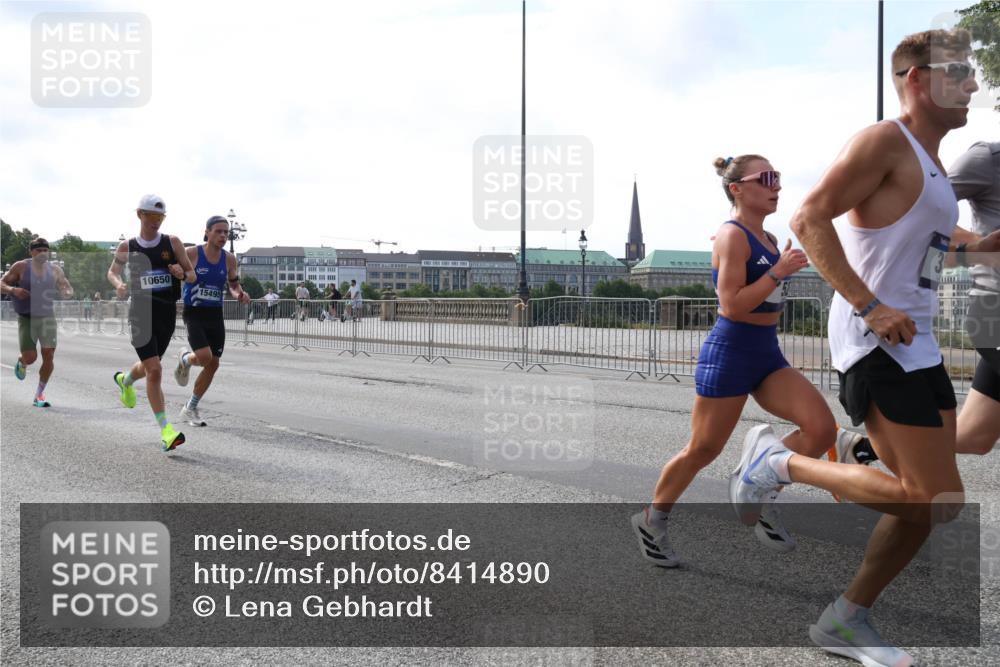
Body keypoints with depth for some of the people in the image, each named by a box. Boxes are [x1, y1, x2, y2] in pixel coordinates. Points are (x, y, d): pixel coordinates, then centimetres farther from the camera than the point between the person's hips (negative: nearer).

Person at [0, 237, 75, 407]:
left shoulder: (55, 270, 5)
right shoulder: (21, 267, -3)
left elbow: (68, 289, 13)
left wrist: (67, 292, -11)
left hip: (47, 318, 2)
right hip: (26, 318, -2)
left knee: (48, 356, -6)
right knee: (30, 357, -8)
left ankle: (39, 395, 8)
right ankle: (21, 362, 33)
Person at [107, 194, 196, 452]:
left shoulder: (172, 242, 3)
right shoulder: (126, 247, 3)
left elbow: (192, 275, 7)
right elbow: (112, 272, 19)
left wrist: (182, 274, -17)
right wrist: (119, 285, -4)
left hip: (167, 313, 3)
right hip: (141, 312, -3)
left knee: (148, 366, 20)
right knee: (154, 370, -14)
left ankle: (125, 380, 57)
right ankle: (166, 430, -10)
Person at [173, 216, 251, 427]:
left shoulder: (229, 259, 3)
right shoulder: (191, 254, -9)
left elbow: (234, 284, 15)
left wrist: (239, 294, -7)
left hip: (215, 315, 5)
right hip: (194, 314, -5)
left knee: (213, 364, 5)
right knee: (205, 357, -23)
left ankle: (190, 409, 23)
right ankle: (185, 359, 17)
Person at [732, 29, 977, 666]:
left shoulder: (931, 162, 22)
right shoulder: (885, 141, -8)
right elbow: (810, 218, -20)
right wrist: (869, 307, -24)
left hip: (916, 345, 10)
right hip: (877, 344, -10)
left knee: (929, 500, 10)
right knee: (936, 499, -12)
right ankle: (779, 462, 0)